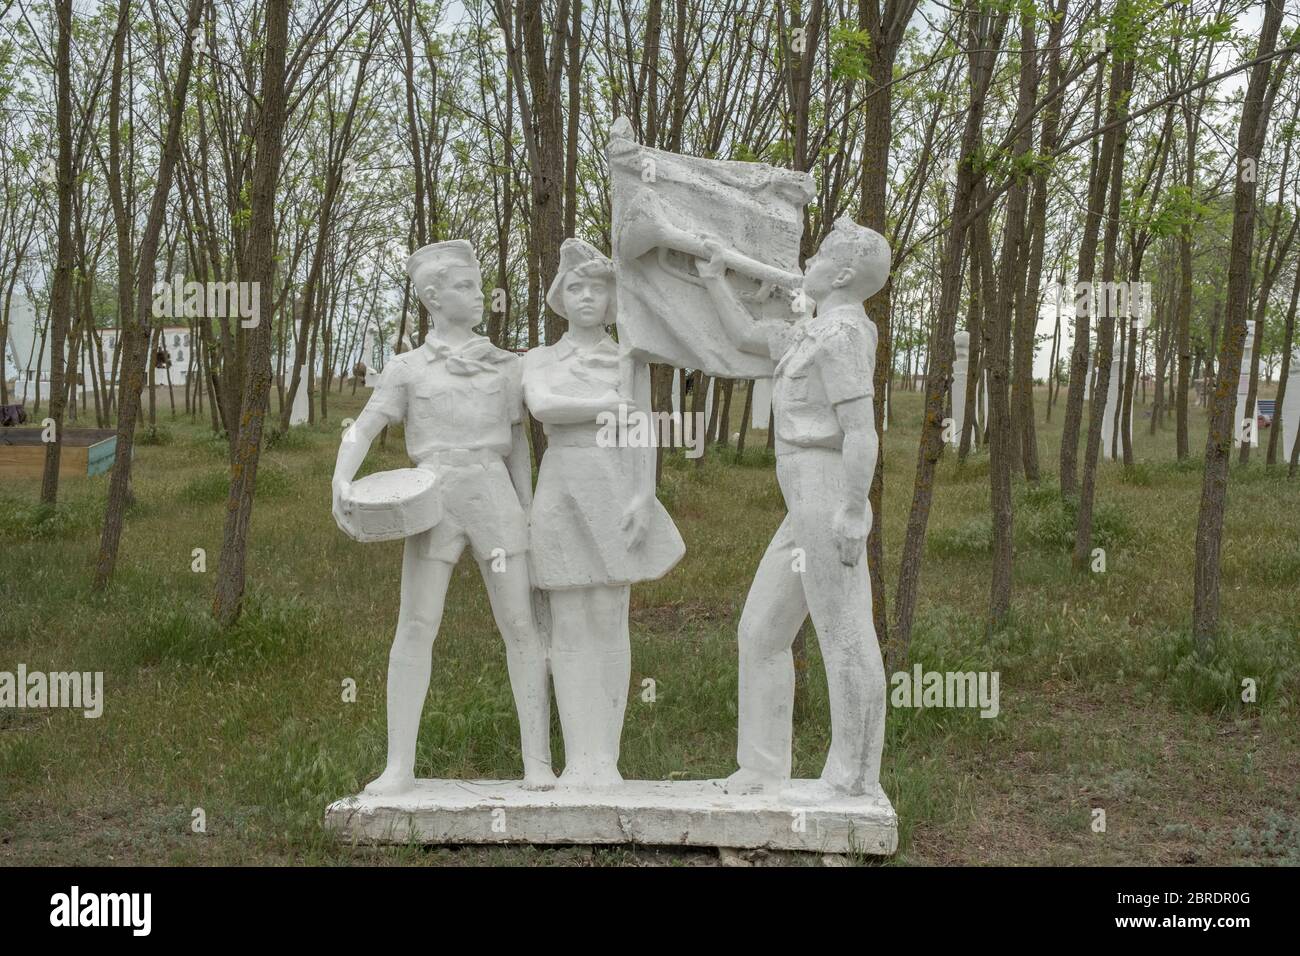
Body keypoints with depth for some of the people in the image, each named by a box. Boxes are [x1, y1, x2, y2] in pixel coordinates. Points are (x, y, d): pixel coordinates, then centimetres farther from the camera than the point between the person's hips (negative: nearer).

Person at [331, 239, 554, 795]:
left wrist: (527, 514, 10)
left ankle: (537, 760, 0)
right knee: (415, 627, -7)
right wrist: (342, 480, -16)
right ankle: (399, 766, -2)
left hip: (495, 497, 1)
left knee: (520, 624, -4)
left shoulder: (504, 365, 16)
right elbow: (361, 432, 3)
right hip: (434, 498, -1)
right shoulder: (408, 368, 11)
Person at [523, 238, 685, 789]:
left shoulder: (629, 358, 7)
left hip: (615, 490, -1)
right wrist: (610, 405, -4)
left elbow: (644, 433, -1)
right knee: (570, 627, -1)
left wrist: (644, 497, -12)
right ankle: (578, 758, 4)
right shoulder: (538, 361, 12)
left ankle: (606, 758, 3)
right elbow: (542, 408, -6)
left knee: (608, 622, -3)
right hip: (561, 492, 1)